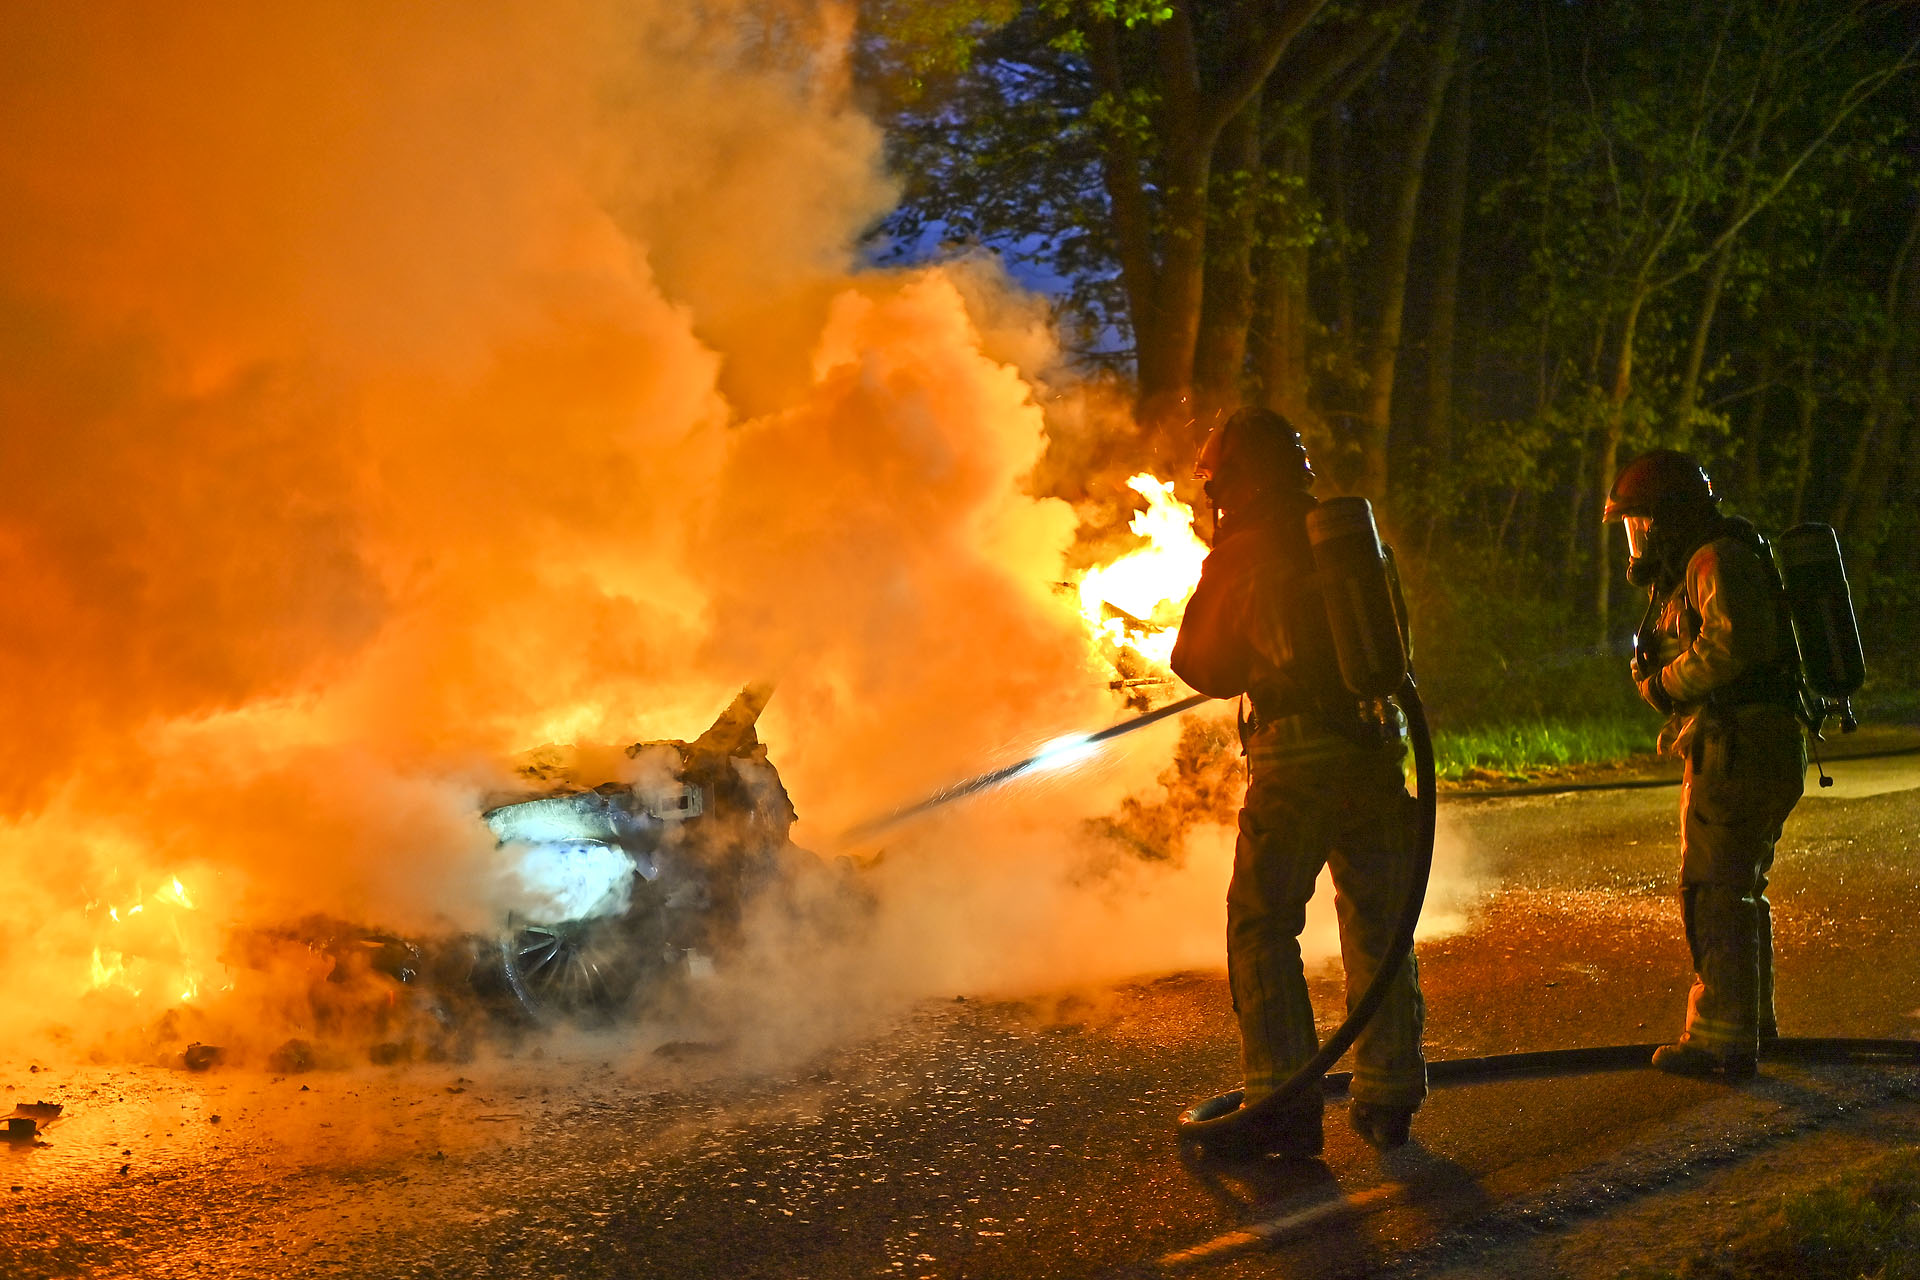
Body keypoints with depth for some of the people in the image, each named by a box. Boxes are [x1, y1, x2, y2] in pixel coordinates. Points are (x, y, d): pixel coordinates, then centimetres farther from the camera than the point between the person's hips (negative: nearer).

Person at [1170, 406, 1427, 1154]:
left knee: (1263, 929, 5)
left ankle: (1284, 1104, -1)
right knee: (1378, 931, 13)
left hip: (1295, 757, -5)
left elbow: (1202, 665, 5)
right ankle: (1388, 1099, 16)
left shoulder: (1240, 558, -4)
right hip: (1378, 751, 5)